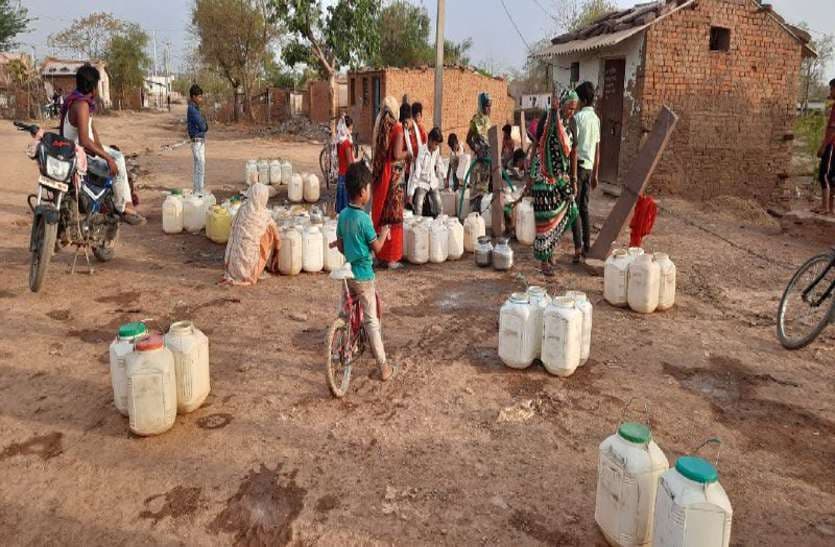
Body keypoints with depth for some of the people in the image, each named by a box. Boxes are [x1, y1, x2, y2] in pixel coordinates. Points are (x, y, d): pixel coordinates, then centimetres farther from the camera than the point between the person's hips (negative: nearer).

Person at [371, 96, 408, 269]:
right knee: (393, 214, 1)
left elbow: (378, 151, 12)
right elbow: (397, 155, -17)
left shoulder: (379, 126, 6)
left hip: (379, 174, 6)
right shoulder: (397, 128, -11)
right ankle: (392, 257, 5)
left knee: (380, 212, 13)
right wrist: (408, 153, 0)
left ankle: (379, 253, 21)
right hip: (394, 174, -6)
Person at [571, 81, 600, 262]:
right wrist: (595, 174, 20)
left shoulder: (578, 117, -11)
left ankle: (578, 249, -8)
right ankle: (587, 247, 14)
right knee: (584, 208, 12)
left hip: (578, 165, -7)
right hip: (589, 167, 7)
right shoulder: (596, 119, 13)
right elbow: (597, 149, 15)